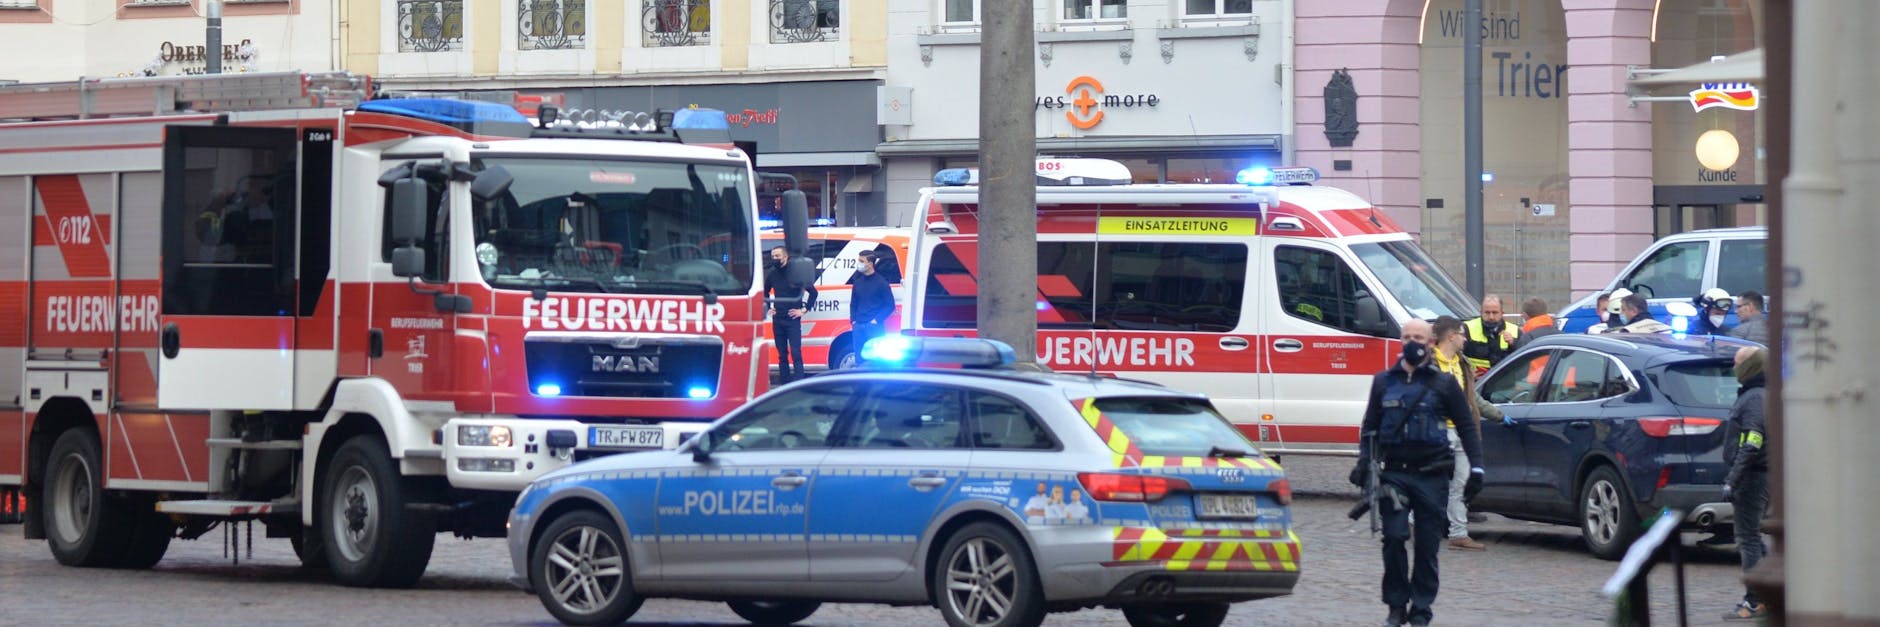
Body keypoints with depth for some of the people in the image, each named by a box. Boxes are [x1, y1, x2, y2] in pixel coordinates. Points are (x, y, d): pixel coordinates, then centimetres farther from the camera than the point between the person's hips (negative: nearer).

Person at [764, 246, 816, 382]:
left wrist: (804, 309, -5)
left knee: (796, 354, -11)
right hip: (777, 320, 5)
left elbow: (812, 291, -3)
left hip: (793, 319, -5)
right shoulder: (772, 274, 9)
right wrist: (768, 308, 16)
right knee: (782, 355, 8)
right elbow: (764, 293, 28)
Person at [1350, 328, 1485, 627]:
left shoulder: (1444, 384, 4)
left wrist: (1476, 468, -2)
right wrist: (1363, 462, 5)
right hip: (1394, 475, 1)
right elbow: (1370, 426, 18)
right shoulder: (1384, 381, 11)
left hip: (1431, 476, -1)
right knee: (1393, 538, -7)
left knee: (1427, 545, 1)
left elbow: (1466, 428, 6)